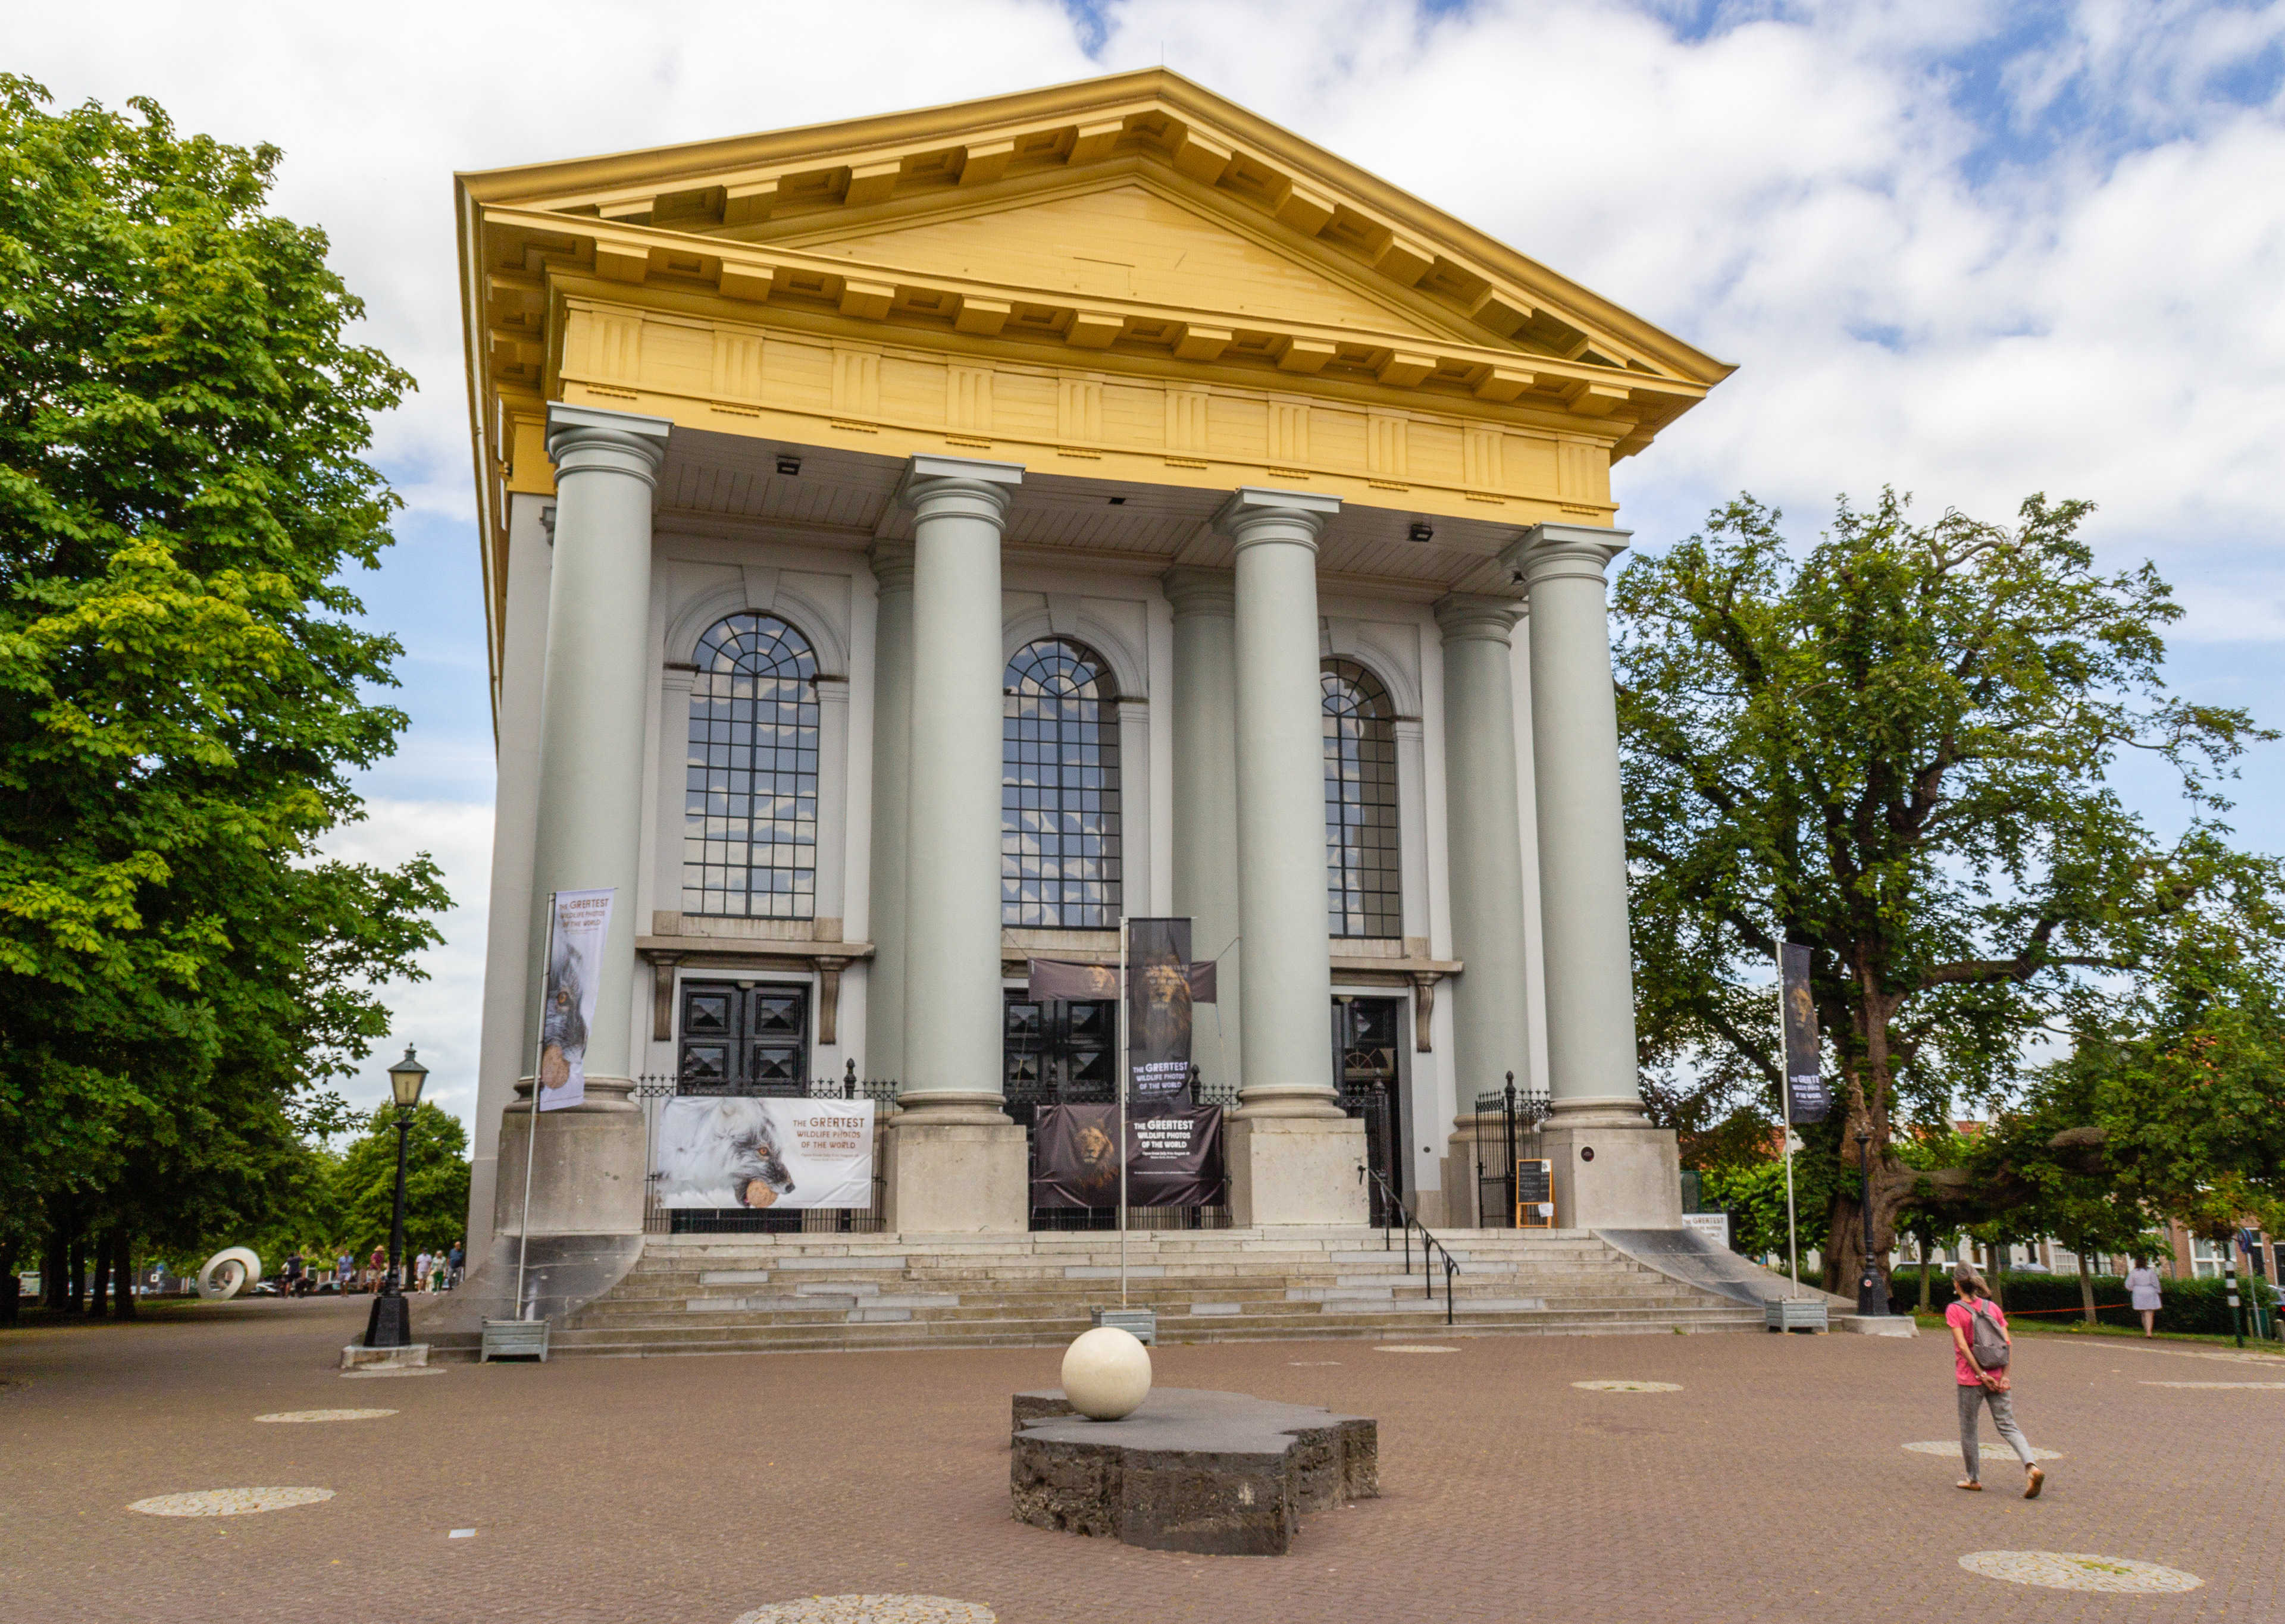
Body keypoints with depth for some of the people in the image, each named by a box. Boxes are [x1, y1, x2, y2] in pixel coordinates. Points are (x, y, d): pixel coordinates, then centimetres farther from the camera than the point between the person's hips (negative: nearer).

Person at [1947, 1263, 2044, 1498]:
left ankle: (1974, 1478, 21)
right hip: (1997, 1377, 4)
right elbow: (2008, 1342, -2)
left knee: (1968, 1428, 12)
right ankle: (2031, 1467, -17)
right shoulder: (1992, 1307, 4)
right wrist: (2004, 1375, -4)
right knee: (2007, 1426, 5)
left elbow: (1963, 1347, -16)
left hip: (1970, 1379, -3)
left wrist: (1980, 1374, -12)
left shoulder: (1954, 1310, -8)